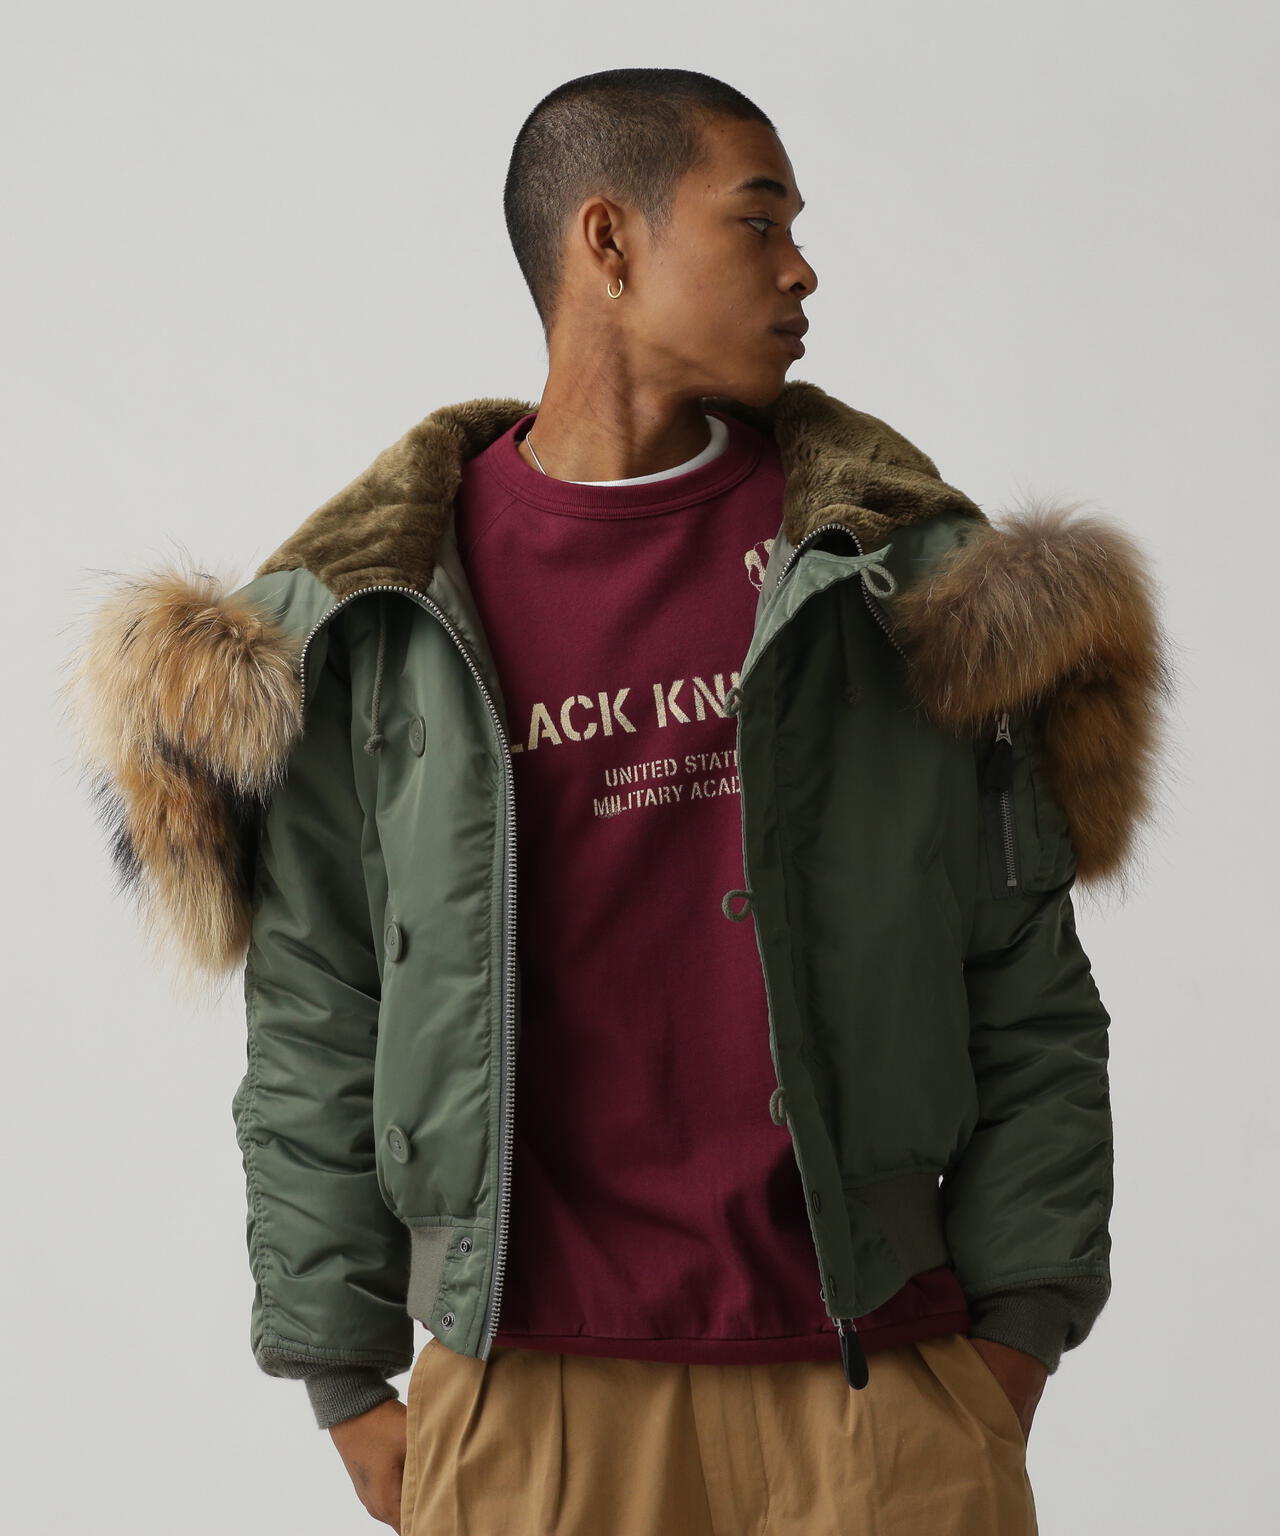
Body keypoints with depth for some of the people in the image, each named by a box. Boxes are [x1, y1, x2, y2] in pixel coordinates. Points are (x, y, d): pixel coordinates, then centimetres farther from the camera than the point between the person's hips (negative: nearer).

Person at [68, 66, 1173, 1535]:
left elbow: (1022, 987, 6)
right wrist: (345, 1381, 4)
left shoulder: (900, 568, 6)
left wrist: (1017, 1332, 1)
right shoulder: (373, 617, 3)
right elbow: (314, 1025, 5)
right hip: (523, 1402, -1)